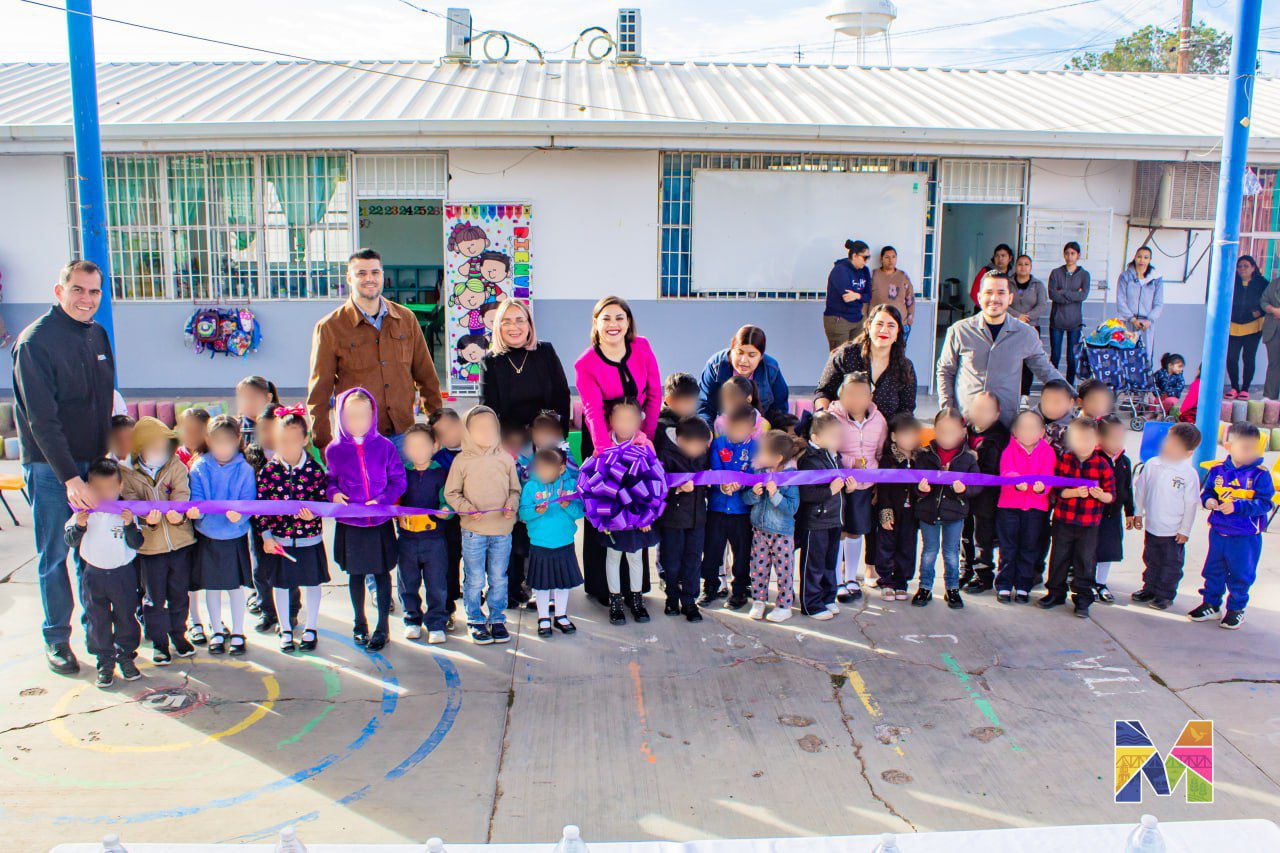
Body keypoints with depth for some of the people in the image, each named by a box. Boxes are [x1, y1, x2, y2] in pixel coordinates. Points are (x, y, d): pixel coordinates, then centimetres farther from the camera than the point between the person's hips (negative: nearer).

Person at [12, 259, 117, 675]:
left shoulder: (97, 335, 7)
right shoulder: (35, 342, -15)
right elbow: (42, 419, -19)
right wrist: (70, 478, -24)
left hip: (94, 461, 6)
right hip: (50, 467, -5)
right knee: (54, 555, 5)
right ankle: (56, 638, 18)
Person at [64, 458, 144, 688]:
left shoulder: (126, 512, -6)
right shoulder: (82, 512, -3)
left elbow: (137, 543, -9)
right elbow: (70, 541, -5)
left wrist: (129, 525, -26)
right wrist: (78, 525, -23)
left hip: (123, 573, -1)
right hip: (93, 574, 1)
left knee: (126, 617, 7)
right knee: (97, 621, 6)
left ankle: (126, 656, 23)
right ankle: (105, 662, 17)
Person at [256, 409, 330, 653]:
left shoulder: (315, 470, -10)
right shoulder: (268, 471, -8)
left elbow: (323, 499, -5)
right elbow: (261, 505, -4)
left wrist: (313, 513, -25)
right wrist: (266, 536, -8)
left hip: (310, 538, -1)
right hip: (278, 540, 1)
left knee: (312, 583, 12)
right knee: (280, 584, 14)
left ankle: (311, 629, 31)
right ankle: (286, 630, 32)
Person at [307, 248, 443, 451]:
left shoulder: (406, 318, 9)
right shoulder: (329, 327, -1)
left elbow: (427, 377, 14)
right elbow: (319, 393, 0)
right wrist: (323, 445, -4)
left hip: (402, 434, 3)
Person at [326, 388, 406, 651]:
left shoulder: (384, 446, -3)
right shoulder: (334, 449, -1)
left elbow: (398, 480, -1)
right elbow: (328, 480, 9)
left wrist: (381, 500, -15)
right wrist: (333, 493, -12)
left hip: (380, 523, -1)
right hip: (349, 524, 1)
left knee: (382, 573, 7)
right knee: (355, 575, 13)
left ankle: (382, 626, 19)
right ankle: (359, 623, 32)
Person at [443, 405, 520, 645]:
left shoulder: (506, 459, 5)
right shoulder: (462, 460, -1)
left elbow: (515, 489, 13)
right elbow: (451, 493, 3)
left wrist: (511, 505, -6)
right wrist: (466, 508, -13)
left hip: (502, 530, 2)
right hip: (473, 530, -2)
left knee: (499, 579, 11)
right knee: (475, 579, 3)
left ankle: (497, 619, 26)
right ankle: (476, 621, 20)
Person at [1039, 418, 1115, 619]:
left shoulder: (1102, 465, -3)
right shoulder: (1064, 460, -2)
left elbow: (1111, 495, -1)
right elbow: (1057, 490, -6)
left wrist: (1101, 495, -22)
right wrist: (1075, 492, -22)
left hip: (1089, 523, -1)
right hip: (1063, 520, 1)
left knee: (1085, 561, 6)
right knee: (1059, 558, 11)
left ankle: (1082, 598, 18)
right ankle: (1055, 593, 27)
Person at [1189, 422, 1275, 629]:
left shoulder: (1260, 474, -12)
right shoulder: (1218, 470, -2)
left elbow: (1264, 503, -16)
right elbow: (1207, 491, 10)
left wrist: (1237, 506, -25)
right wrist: (1208, 501, -12)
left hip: (1246, 537, -3)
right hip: (1218, 532, 3)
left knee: (1240, 574, 9)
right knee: (1213, 571, 15)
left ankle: (1236, 609, 26)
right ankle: (1211, 604, 31)